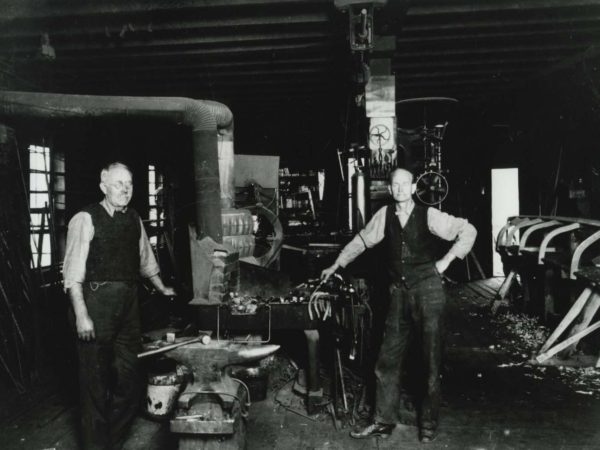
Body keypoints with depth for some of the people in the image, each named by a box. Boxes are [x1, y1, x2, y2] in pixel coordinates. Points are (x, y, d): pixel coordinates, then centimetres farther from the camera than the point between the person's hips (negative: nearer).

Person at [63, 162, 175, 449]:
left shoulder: (134, 220, 11)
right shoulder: (86, 219, -8)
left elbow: (145, 259, 25)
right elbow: (73, 272, -13)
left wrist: (162, 288, 34)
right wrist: (81, 315, -19)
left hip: (128, 302, 6)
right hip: (97, 302, -6)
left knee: (128, 378, 13)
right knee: (95, 380, 3)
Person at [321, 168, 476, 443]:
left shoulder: (429, 216, -6)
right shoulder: (384, 215, 2)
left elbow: (468, 231, 0)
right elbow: (361, 240, 14)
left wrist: (446, 260, -5)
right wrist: (336, 266, 18)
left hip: (428, 292, -3)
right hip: (399, 294, 3)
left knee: (430, 361, 5)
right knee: (387, 360, 6)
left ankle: (428, 424, 22)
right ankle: (384, 421, 20)